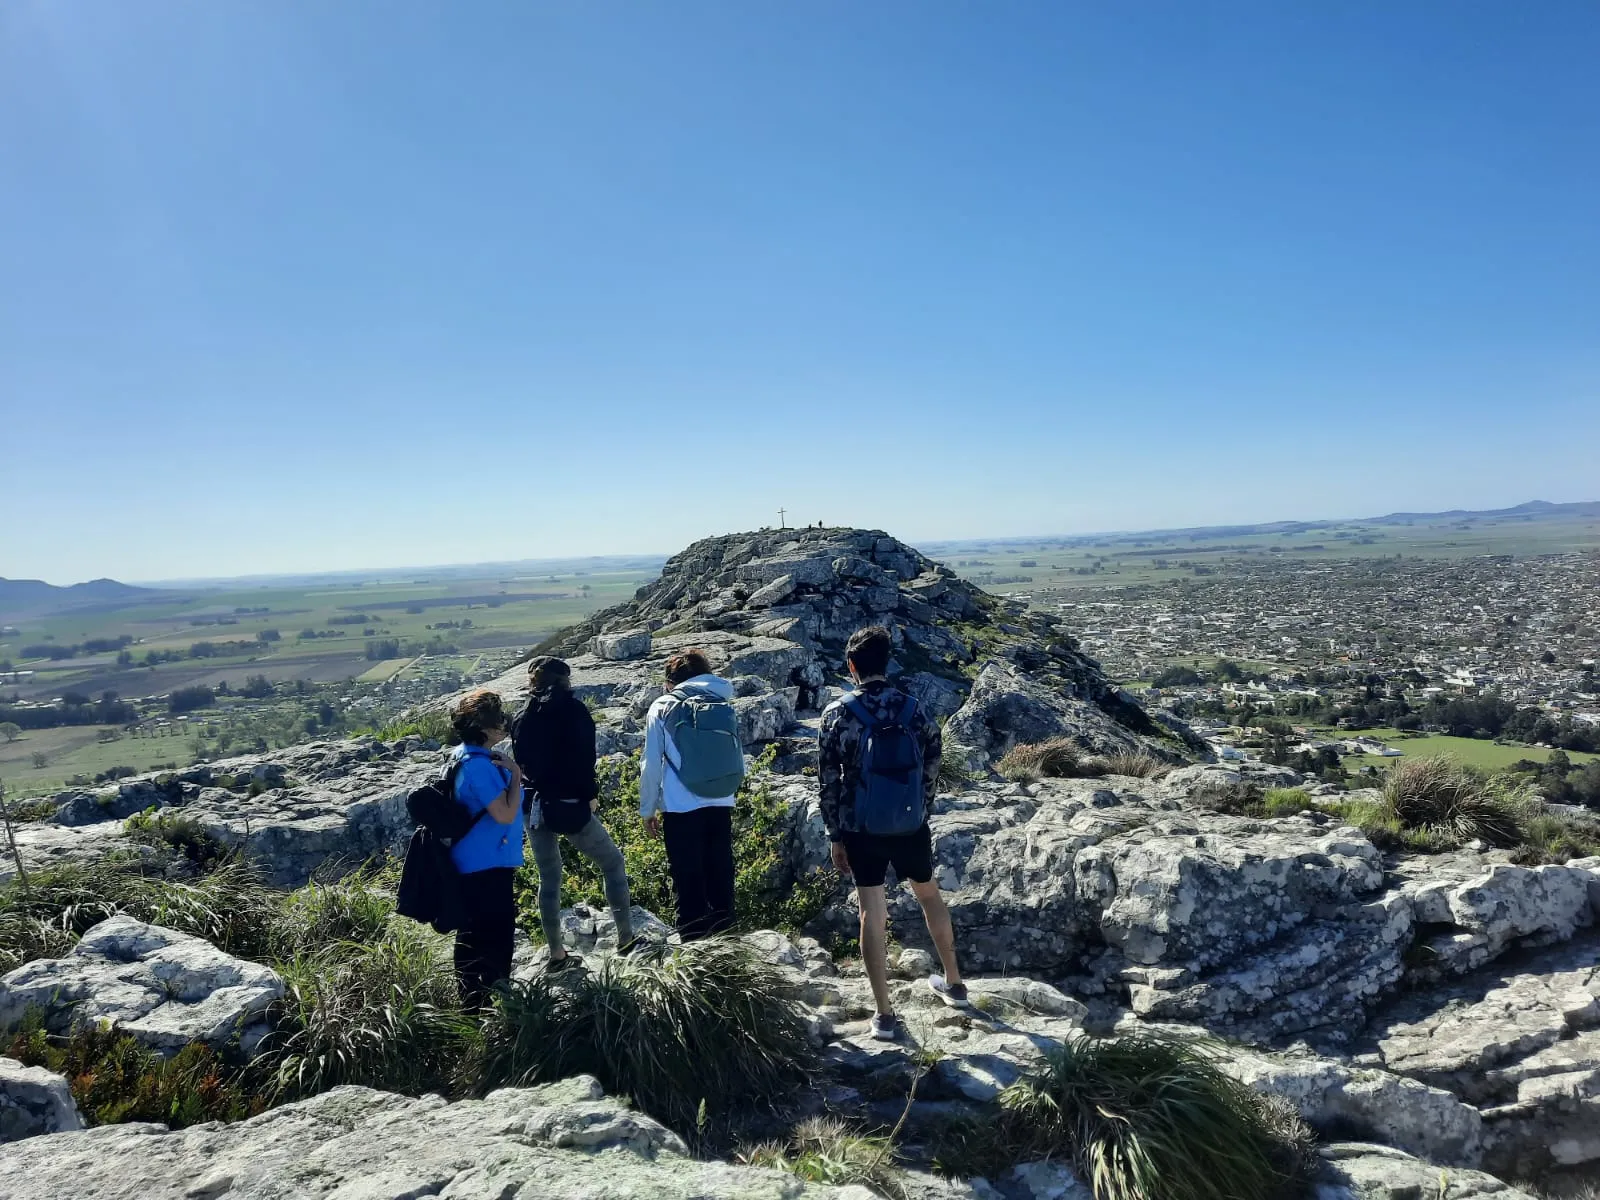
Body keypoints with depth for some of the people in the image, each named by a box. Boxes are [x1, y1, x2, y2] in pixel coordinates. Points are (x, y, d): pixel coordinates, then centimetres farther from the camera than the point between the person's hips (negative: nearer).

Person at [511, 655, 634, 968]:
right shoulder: (574, 709, -7)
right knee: (613, 863, 11)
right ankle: (626, 935, 10)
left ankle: (556, 953, 17)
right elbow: (584, 757, -15)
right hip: (569, 806, -5)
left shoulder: (523, 716, 9)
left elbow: (519, 760, 11)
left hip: (534, 806, 5)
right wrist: (591, 795, -6)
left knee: (548, 880, 14)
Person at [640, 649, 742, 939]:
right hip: (720, 806, 3)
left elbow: (652, 765, -1)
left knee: (688, 883, 5)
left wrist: (648, 809, 8)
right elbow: (740, 762, 13)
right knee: (720, 879, 14)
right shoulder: (725, 705, 8)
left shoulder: (663, 708, -1)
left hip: (681, 809, -3)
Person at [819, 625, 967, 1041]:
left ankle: (885, 1016, 12)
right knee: (929, 895, 24)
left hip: (861, 831, -2)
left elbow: (828, 781, -7)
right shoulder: (913, 708, -5)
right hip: (911, 827, 2)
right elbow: (931, 769, 2)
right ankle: (954, 983, 37)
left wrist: (836, 837, 1)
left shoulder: (837, 714, -10)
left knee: (872, 916, 7)